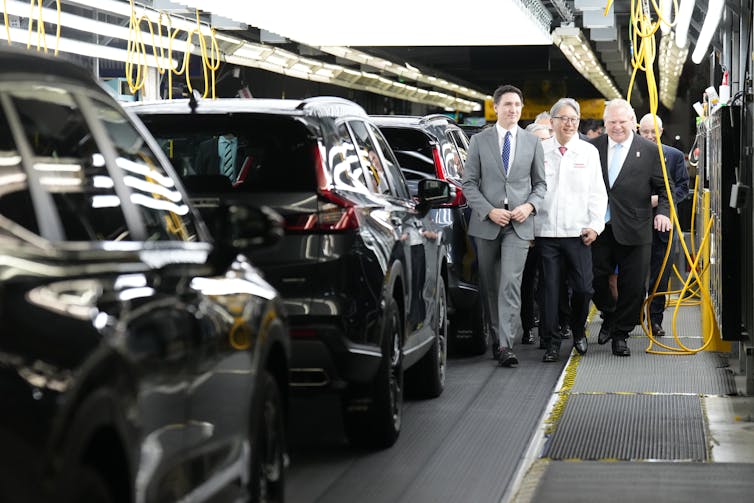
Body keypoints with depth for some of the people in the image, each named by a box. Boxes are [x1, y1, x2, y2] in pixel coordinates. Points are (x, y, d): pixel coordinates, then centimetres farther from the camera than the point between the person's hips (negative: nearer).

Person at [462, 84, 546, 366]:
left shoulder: (532, 142, 8)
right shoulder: (479, 141, 4)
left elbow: (540, 183, 13)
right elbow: (469, 183, 2)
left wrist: (529, 205, -7)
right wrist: (489, 211, -10)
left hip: (519, 224, -1)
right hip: (486, 224, 1)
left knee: (511, 283, -14)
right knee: (490, 285, 8)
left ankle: (506, 344, -18)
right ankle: (496, 337, 21)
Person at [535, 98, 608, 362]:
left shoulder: (589, 152, 7)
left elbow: (597, 192, 8)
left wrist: (595, 225, -1)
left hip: (578, 232, 1)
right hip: (546, 231, 0)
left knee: (583, 288, -2)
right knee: (550, 289, 0)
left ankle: (578, 332, 22)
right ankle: (551, 343, 8)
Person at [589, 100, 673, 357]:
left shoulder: (650, 151, 2)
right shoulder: (592, 147, 6)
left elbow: (663, 188, 5)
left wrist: (662, 211, -11)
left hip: (633, 231, -1)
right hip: (599, 228, 1)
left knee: (632, 287, 2)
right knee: (594, 278, 4)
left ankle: (620, 335, 16)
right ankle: (610, 316, 31)